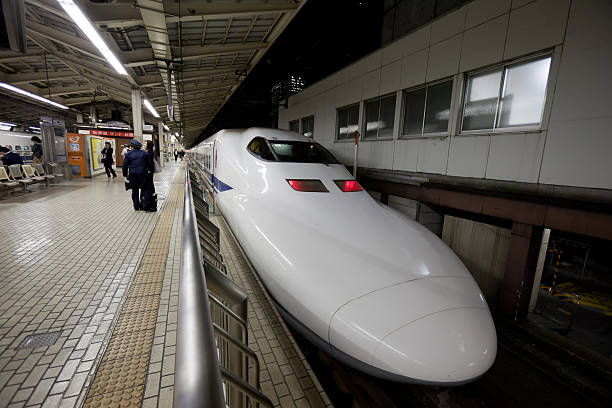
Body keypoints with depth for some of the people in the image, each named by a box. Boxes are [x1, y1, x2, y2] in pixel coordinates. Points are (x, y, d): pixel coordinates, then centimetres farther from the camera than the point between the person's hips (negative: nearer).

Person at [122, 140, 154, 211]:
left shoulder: (128, 154, 2)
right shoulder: (145, 153, 1)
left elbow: (124, 166, 2)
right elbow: (150, 164, 2)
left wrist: (125, 175, 10)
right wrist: (150, 171, 16)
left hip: (132, 175, 1)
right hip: (143, 174, -1)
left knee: (135, 191, 13)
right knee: (145, 189, 2)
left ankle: (136, 206, 19)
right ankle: (146, 206, -6)